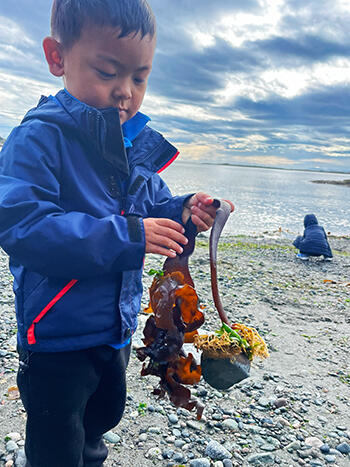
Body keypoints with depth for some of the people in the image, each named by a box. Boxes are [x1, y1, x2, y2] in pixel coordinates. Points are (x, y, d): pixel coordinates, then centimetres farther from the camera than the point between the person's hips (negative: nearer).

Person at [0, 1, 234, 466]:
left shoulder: (139, 145, 2)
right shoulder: (40, 138, -20)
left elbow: (153, 208, 11)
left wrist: (183, 211, -12)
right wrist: (126, 236, -33)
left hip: (116, 328, 7)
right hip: (57, 336, -7)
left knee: (103, 416, 30)